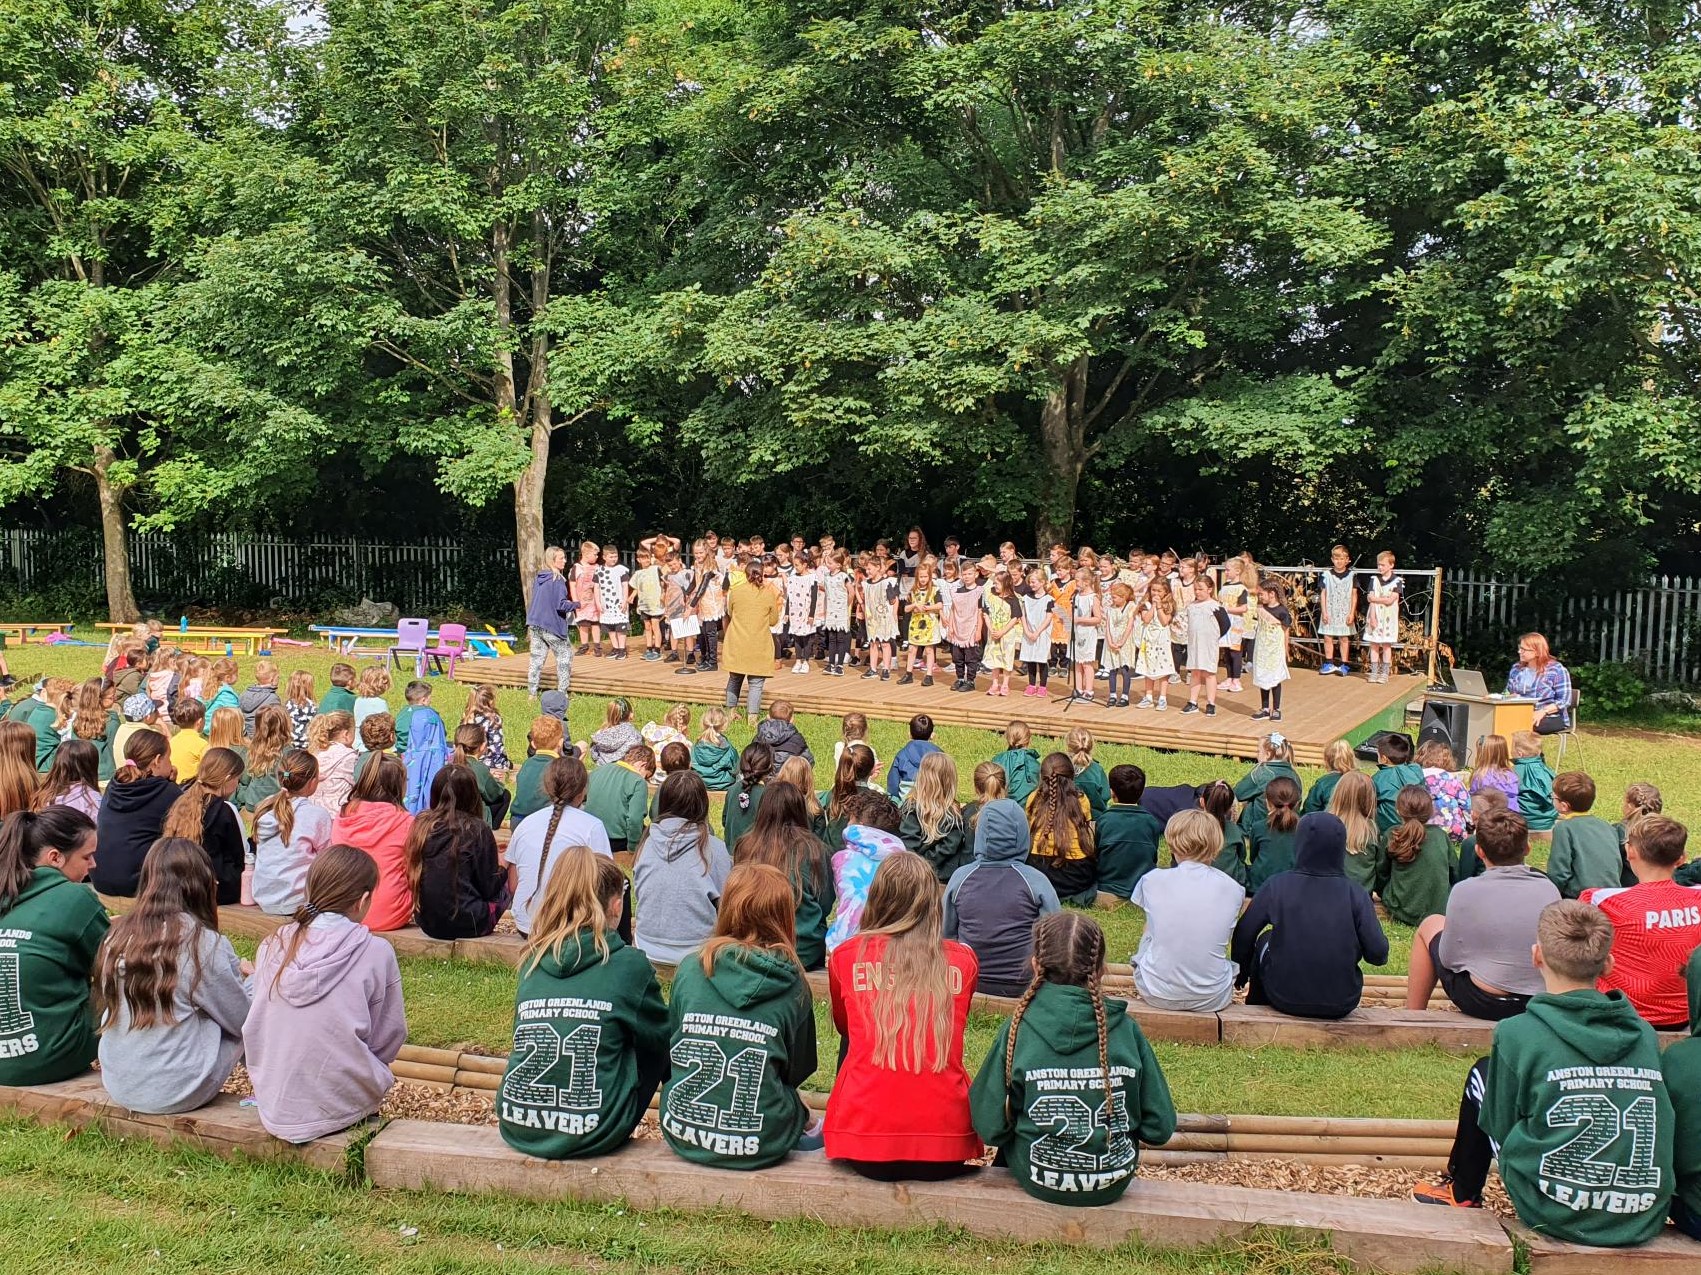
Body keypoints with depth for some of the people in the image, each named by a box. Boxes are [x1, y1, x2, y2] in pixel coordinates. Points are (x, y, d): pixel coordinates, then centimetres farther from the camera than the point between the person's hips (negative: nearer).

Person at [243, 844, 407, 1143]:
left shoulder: (272, 947, -3)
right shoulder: (376, 953, -14)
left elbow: (255, 1030, 7)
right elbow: (390, 1039, -5)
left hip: (274, 1108, 4)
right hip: (341, 1104, -4)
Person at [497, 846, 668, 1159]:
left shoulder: (532, 962, 4)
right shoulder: (629, 965, -8)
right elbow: (663, 1043, 6)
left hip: (518, 1129, 5)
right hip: (591, 1135, -5)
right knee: (651, 1051, 17)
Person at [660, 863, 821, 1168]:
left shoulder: (690, 968, -5)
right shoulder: (793, 986, -7)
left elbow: (670, 1045, 7)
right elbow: (799, 1070, 5)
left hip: (682, 1134, 2)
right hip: (759, 1146, -2)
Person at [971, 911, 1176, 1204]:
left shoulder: (1017, 1029, -14)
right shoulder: (1126, 1029, -11)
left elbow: (990, 1129, -11)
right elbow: (1160, 1129, -5)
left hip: (1040, 1183, -1)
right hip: (1113, 1185, 2)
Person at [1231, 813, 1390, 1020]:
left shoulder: (1277, 886, -9)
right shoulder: (1356, 894, -9)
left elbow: (1243, 936, -5)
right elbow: (1378, 955, -11)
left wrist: (1240, 973, 13)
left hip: (1285, 1000, -1)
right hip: (1341, 1005, 1)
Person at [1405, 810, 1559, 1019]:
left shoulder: (1465, 891, -15)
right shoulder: (1549, 889, -5)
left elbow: (1448, 959, -8)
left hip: (1482, 1004, -4)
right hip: (1541, 1004, 4)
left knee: (1430, 925, 19)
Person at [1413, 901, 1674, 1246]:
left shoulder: (1518, 1033, -12)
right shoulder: (1645, 1035, -1)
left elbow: (1500, 1127, -1)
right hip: (1646, 1221, 4)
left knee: (1482, 1075, 16)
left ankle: (1463, 1194, 34)